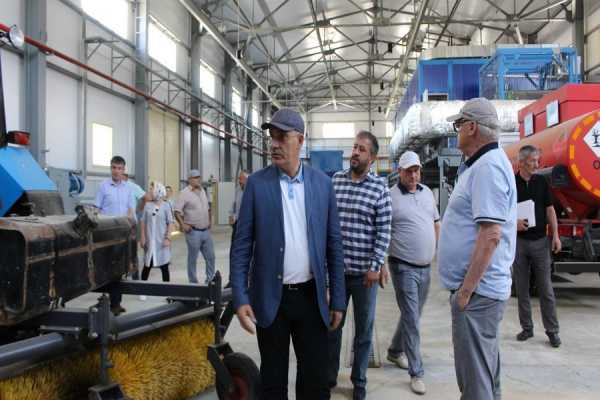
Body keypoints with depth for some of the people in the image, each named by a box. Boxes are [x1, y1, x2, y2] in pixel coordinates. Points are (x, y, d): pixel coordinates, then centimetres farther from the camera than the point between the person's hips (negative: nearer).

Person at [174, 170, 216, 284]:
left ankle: (210, 280, 21)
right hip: (193, 232, -6)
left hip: (206, 231, 6)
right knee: (192, 259, 4)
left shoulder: (203, 191, 13)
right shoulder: (185, 193, -8)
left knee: (210, 256, 9)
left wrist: (209, 221, 13)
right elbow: (177, 211, -12)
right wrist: (183, 224, -19)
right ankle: (193, 282, 15)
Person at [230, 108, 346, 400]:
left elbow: (333, 244, 4)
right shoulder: (257, 183, -4)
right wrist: (240, 298, -11)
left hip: (311, 297, 1)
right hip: (270, 297, -1)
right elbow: (242, 244, -4)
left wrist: (337, 299, 3)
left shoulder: (322, 183, 1)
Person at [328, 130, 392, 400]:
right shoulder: (334, 181, 3)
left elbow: (384, 231, -6)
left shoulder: (380, 188, -5)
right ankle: (329, 376, 32)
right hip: (335, 268, 2)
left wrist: (376, 266, -11)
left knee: (363, 329, 11)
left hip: (364, 271, -2)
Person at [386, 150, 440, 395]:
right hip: (404, 267, -6)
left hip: (425, 266, 7)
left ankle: (395, 351, 40)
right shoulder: (391, 196, -11)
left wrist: (438, 249, 14)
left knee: (412, 315, 19)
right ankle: (416, 373, 8)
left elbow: (436, 222, 20)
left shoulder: (427, 192, 9)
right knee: (411, 320, -3)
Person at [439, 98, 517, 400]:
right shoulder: (483, 164, 15)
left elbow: (490, 234, -25)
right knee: (485, 369, 21)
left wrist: (466, 289, -21)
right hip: (480, 287, 10)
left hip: (477, 291, -10)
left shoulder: (488, 167, -18)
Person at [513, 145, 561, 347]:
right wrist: (513, 222, -16)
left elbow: (550, 210, 7)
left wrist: (555, 235, -1)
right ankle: (527, 328, 18)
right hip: (518, 240, -1)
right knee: (521, 288, 7)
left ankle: (552, 330, 10)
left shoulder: (541, 182, 6)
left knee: (546, 288, 2)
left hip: (540, 241, 1)